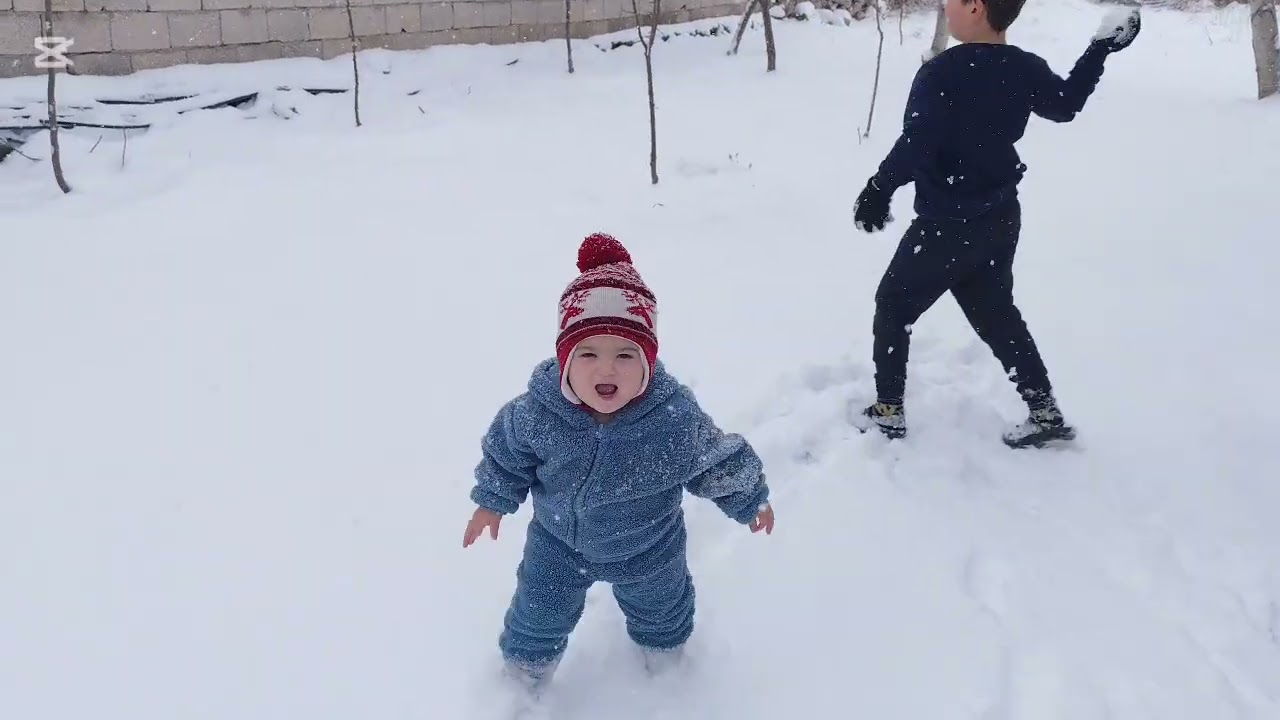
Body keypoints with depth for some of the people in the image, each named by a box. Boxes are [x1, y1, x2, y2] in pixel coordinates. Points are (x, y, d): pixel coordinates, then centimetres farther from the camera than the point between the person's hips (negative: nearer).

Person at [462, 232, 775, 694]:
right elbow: (507, 450, -9)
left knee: (660, 607, 30)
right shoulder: (536, 412, -32)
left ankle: (664, 651, 66)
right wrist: (493, 500, 1)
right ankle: (523, 674, 56)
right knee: (537, 615, 23)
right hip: (558, 543, 0)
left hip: (648, 549, 0)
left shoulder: (676, 418, -36)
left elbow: (717, 463, -17)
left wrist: (750, 500, -2)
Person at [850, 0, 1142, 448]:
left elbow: (913, 146, -28)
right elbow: (1066, 105, 19)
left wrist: (877, 192, -17)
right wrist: (1100, 49, 30)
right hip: (1001, 219, 7)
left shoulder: (941, 73, -21)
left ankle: (888, 412, 16)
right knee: (996, 312, 21)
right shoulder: (1025, 68, 1)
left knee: (893, 305, 10)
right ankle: (1045, 413, 22)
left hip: (947, 226, -7)